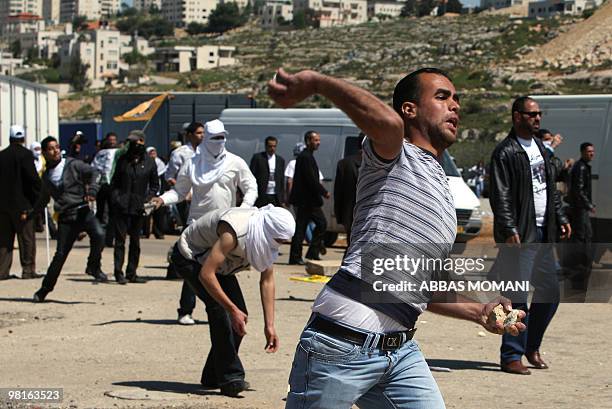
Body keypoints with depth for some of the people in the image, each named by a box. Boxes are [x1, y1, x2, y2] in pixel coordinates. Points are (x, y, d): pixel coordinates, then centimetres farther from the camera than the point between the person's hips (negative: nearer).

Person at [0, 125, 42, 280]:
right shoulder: (25, 154, -9)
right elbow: (33, 179, -14)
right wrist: (39, 199, -5)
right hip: (22, 203, -5)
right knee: (27, 238, 1)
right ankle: (28, 269, 1)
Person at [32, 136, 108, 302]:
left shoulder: (73, 165, 3)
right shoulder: (46, 176, 14)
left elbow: (93, 173, -5)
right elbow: (43, 199, 28)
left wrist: (92, 191, -20)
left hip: (83, 211, -2)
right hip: (65, 218, 2)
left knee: (99, 234, -29)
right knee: (60, 254, -1)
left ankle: (93, 266, -6)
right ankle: (45, 288, 13)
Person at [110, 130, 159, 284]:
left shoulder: (149, 162, 4)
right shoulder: (123, 160, 6)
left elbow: (154, 185, 11)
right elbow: (115, 181, 12)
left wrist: (148, 198, -4)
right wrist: (115, 197, -2)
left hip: (138, 208, 1)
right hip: (122, 207, -1)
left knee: (135, 241, 8)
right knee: (120, 239, -4)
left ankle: (131, 273, 15)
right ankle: (118, 273, -2)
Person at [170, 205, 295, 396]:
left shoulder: (265, 236, -13)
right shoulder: (233, 234, -38)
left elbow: (267, 280, -6)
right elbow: (205, 274, -40)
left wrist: (269, 326, -8)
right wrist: (232, 310, -36)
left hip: (216, 260, 8)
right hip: (190, 256, -8)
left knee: (240, 314, -2)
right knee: (219, 307, -25)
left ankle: (213, 377, 10)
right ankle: (230, 377, -20)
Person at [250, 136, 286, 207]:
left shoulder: (280, 160, 14)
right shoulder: (257, 157, 2)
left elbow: (282, 180, 15)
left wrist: (282, 200, 10)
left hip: (276, 198, 3)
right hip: (261, 197, -3)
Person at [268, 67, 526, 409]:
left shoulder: (444, 194, 25)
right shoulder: (396, 156, -2)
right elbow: (388, 121, -29)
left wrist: (479, 312, 23)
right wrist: (316, 82, -26)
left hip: (401, 351, 8)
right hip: (342, 345, -8)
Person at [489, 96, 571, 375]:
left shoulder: (539, 147, 17)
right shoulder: (505, 152, -9)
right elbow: (500, 196, -15)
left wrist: (560, 218, 18)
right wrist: (510, 230, -22)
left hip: (542, 232, 8)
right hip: (519, 236, -8)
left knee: (550, 293, 10)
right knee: (517, 298, -6)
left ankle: (531, 347, 24)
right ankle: (511, 356, 1)